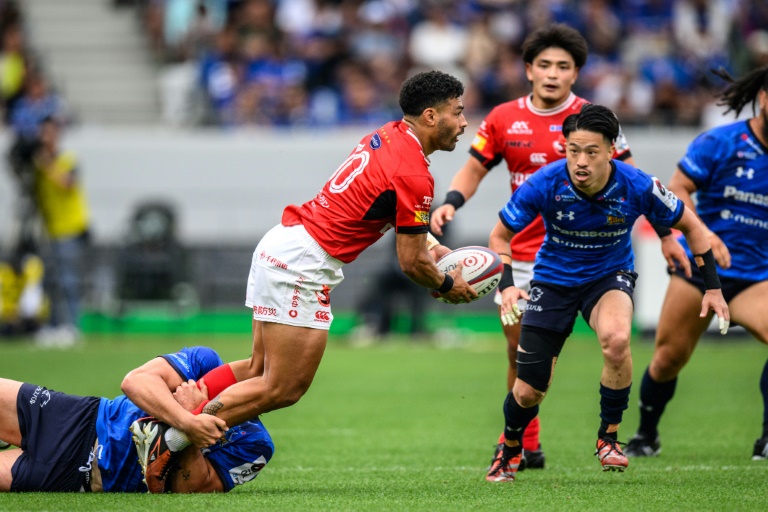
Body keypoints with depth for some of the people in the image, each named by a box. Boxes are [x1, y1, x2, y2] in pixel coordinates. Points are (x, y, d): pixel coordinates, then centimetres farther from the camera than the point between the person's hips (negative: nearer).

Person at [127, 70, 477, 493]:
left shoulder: (388, 136, 12)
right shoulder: (414, 174, -16)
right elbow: (411, 263, -9)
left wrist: (429, 246, 24)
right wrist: (447, 286, 9)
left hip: (282, 244, 10)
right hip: (303, 265, -10)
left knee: (260, 368, 16)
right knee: (282, 388, -5)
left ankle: (165, 415, 12)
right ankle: (169, 441, -6)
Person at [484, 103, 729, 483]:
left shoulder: (637, 187, -24)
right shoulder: (544, 185, -25)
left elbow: (689, 225, -5)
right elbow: (500, 235, -10)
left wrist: (712, 287, -8)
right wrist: (506, 285, -27)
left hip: (609, 276, 0)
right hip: (554, 278, 1)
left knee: (616, 339, -35)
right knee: (530, 391, -1)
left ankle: (608, 437, -12)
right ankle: (509, 449, 35)